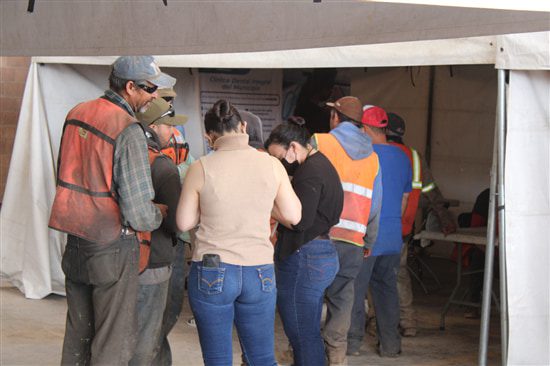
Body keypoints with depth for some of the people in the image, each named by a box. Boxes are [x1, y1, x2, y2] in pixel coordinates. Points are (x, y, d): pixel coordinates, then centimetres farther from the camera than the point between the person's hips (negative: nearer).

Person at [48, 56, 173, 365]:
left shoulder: (76, 114, 6)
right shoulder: (129, 131, -18)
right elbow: (139, 214, -19)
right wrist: (160, 213, 1)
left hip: (75, 243, 7)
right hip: (112, 248, -7)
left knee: (77, 336, 18)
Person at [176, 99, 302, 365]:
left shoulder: (201, 168, -7)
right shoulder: (271, 164, -3)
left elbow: (184, 223, 1)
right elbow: (293, 216, 5)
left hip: (212, 273, -2)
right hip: (260, 273, 2)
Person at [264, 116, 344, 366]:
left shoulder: (310, 172, -16)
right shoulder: (321, 164, 16)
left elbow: (300, 220, -22)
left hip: (303, 260, -11)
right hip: (323, 255, 11)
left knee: (301, 337, -3)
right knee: (310, 334, 18)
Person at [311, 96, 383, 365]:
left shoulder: (319, 142, 1)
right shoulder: (371, 156, 15)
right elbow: (375, 205, 17)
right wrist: (368, 242, 24)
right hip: (352, 242, 4)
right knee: (341, 299, 7)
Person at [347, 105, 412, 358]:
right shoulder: (402, 157, 10)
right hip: (393, 237, 7)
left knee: (355, 289, 3)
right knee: (386, 289, 13)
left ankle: (352, 341, 6)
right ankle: (390, 344, 15)